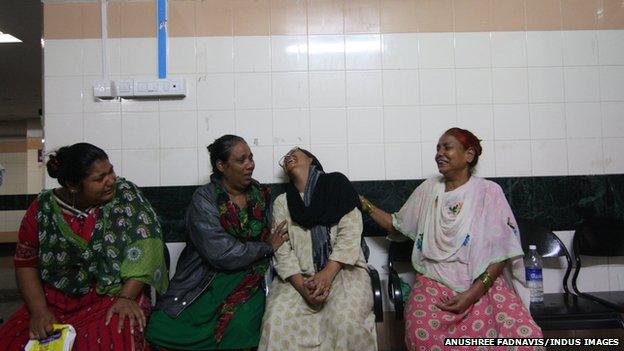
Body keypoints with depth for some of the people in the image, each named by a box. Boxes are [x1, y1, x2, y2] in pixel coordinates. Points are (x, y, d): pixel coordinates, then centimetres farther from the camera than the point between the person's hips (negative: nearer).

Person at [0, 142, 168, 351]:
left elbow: (145, 243, -13)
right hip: (54, 304, 3)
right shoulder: (42, 209, -1)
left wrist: (126, 297, -21)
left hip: (112, 297, -3)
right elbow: (26, 264, 5)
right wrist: (38, 310, -9)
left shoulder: (125, 195, -6)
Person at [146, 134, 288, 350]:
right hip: (205, 280, -2)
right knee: (160, 328, -17)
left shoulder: (261, 194, 6)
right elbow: (221, 254, -16)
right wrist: (266, 247, -7)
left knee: (240, 325, -24)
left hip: (247, 278, 2)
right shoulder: (204, 200, -7)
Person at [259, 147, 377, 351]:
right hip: (299, 275, 2)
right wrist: (302, 286, -14)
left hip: (343, 268, -2)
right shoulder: (281, 202, 12)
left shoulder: (337, 184, 5)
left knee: (347, 320, -30)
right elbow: (282, 251, 3)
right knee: (276, 319, -25)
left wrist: (328, 273, -16)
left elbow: (349, 234, -4)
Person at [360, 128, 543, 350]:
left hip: (482, 284, -1)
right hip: (434, 283, 2)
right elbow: (396, 225, 20)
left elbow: (502, 252, -2)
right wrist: (363, 204, 8)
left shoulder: (488, 191, 1)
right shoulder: (428, 189, 12)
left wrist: (472, 293, -13)